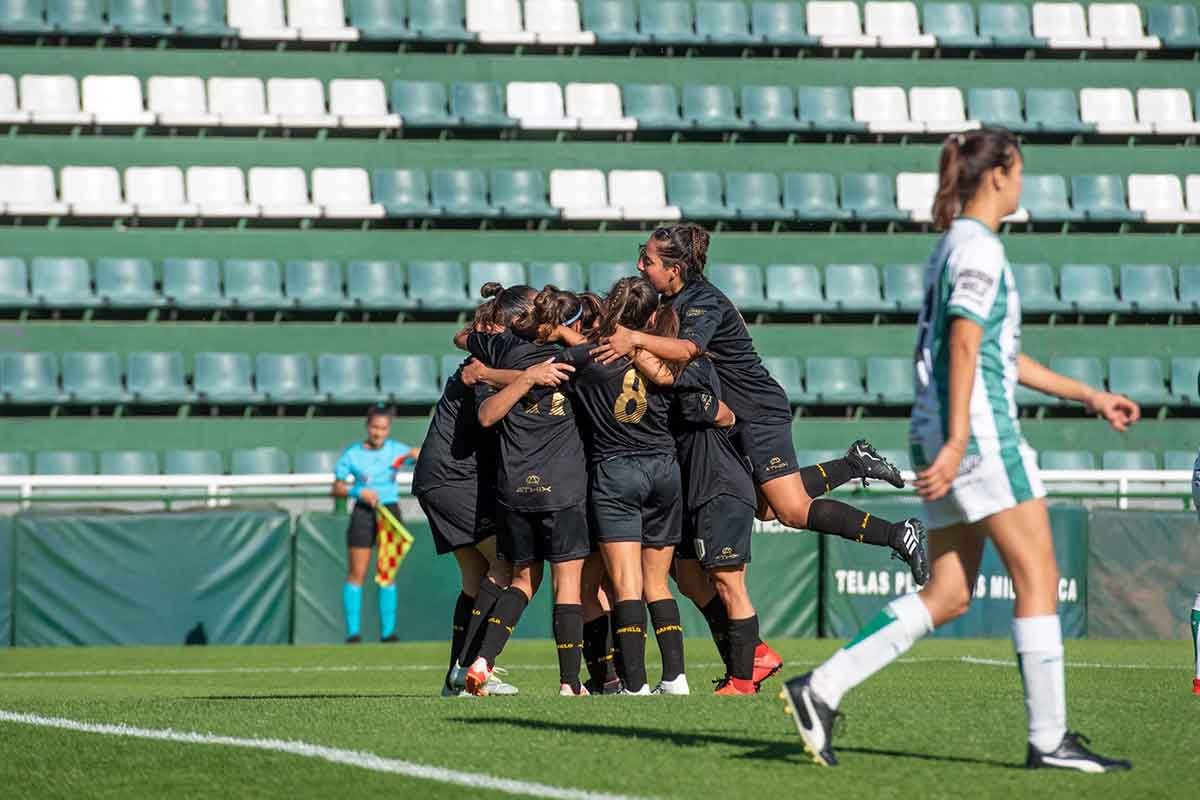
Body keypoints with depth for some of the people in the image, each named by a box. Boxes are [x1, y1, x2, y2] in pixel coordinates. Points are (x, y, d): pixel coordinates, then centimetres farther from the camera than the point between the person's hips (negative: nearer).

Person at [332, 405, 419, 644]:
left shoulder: (396, 450, 3)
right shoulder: (352, 454, -1)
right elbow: (337, 489, 2)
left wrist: (417, 454, -14)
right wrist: (359, 492, -15)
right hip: (363, 514, -2)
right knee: (357, 574, -4)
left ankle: (387, 631, 5)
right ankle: (352, 631, -1)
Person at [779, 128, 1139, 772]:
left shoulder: (953, 246, 21)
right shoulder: (980, 248, -9)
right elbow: (965, 346, -19)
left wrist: (1088, 397, 27)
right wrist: (958, 440, -25)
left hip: (939, 430, 10)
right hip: (979, 428, -10)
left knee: (949, 595, 7)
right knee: (1037, 574, -4)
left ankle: (821, 689, 0)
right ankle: (1049, 738, -4)